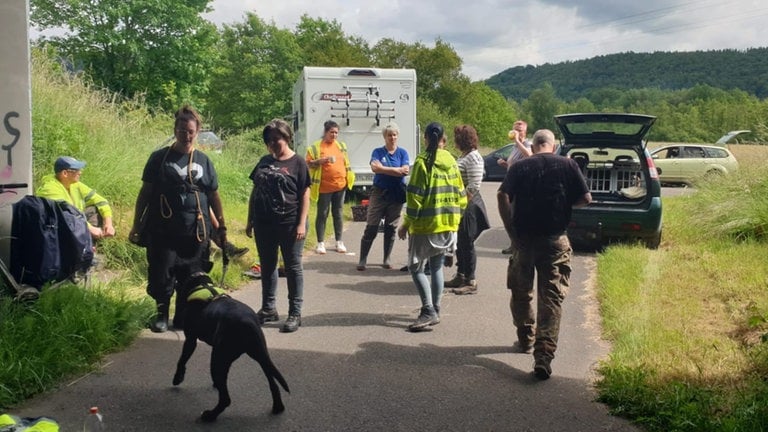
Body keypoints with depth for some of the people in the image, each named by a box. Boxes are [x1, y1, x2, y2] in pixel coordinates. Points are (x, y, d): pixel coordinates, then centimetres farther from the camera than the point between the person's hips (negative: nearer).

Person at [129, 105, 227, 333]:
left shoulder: (203, 161, 10)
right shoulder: (159, 158, 5)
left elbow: (214, 196, 13)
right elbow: (145, 192, 7)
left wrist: (222, 228, 12)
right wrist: (136, 225, 4)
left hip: (196, 233, 2)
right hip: (163, 231, -1)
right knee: (161, 276, -1)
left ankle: (184, 318, 20)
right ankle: (162, 313, 19)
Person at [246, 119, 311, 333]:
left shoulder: (297, 163, -4)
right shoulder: (264, 161, 11)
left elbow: (305, 195, -7)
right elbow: (254, 192, 15)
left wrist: (301, 223, -14)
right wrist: (250, 220, 11)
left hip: (289, 224, -5)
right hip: (264, 223, 5)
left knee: (293, 267, 3)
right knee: (267, 266, 13)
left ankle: (295, 313, 9)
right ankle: (268, 309, 26)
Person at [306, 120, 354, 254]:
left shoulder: (341, 145, 11)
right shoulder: (316, 147, -3)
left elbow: (346, 163, 20)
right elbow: (308, 164, -4)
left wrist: (348, 179, 14)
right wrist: (320, 161, -20)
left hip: (340, 186, 4)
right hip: (324, 187, -4)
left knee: (338, 214, 10)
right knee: (322, 214, 3)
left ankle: (339, 242, 17)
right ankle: (320, 243, 10)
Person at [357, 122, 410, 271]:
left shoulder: (402, 152, 5)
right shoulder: (378, 152, 2)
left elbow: (406, 170, -11)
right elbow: (374, 168, -16)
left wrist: (383, 168, -13)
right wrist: (396, 170, -15)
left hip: (396, 195, 2)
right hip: (379, 193, -1)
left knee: (391, 228, 8)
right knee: (371, 228, -4)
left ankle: (387, 260, 19)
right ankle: (362, 260, 1)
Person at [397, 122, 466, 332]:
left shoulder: (423, 161, -11)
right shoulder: (451, 161, 6)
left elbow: (415, 197, -14)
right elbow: (460, 195, 10)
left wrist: (406, 224, -7)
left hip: (426, 224, -6)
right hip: (448, 224, 6)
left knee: (416, 267, 0)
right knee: (436, 266, 15)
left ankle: (428, 311, -10)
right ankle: (435, 310, 19)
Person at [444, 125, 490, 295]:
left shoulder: (473, 158, -17)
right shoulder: (463, 156, 14)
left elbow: (473, 187, -23)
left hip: (468, 206, -10)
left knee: (467, 243, -4)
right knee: (460, 243, 16)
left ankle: (470, 282, 3)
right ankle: (460, 276, 26)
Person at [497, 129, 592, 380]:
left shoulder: (519, 167, 1)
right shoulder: (568, 166, 1)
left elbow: (503, 196, -11)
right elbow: (585, 199, -1)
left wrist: (511, 229, -5)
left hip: (523, 238, 1)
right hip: (554, 240, -1)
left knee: (521, 293, 19)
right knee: (551, 298, 0)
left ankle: (526, 340, 36)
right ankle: (543, 357, -9)